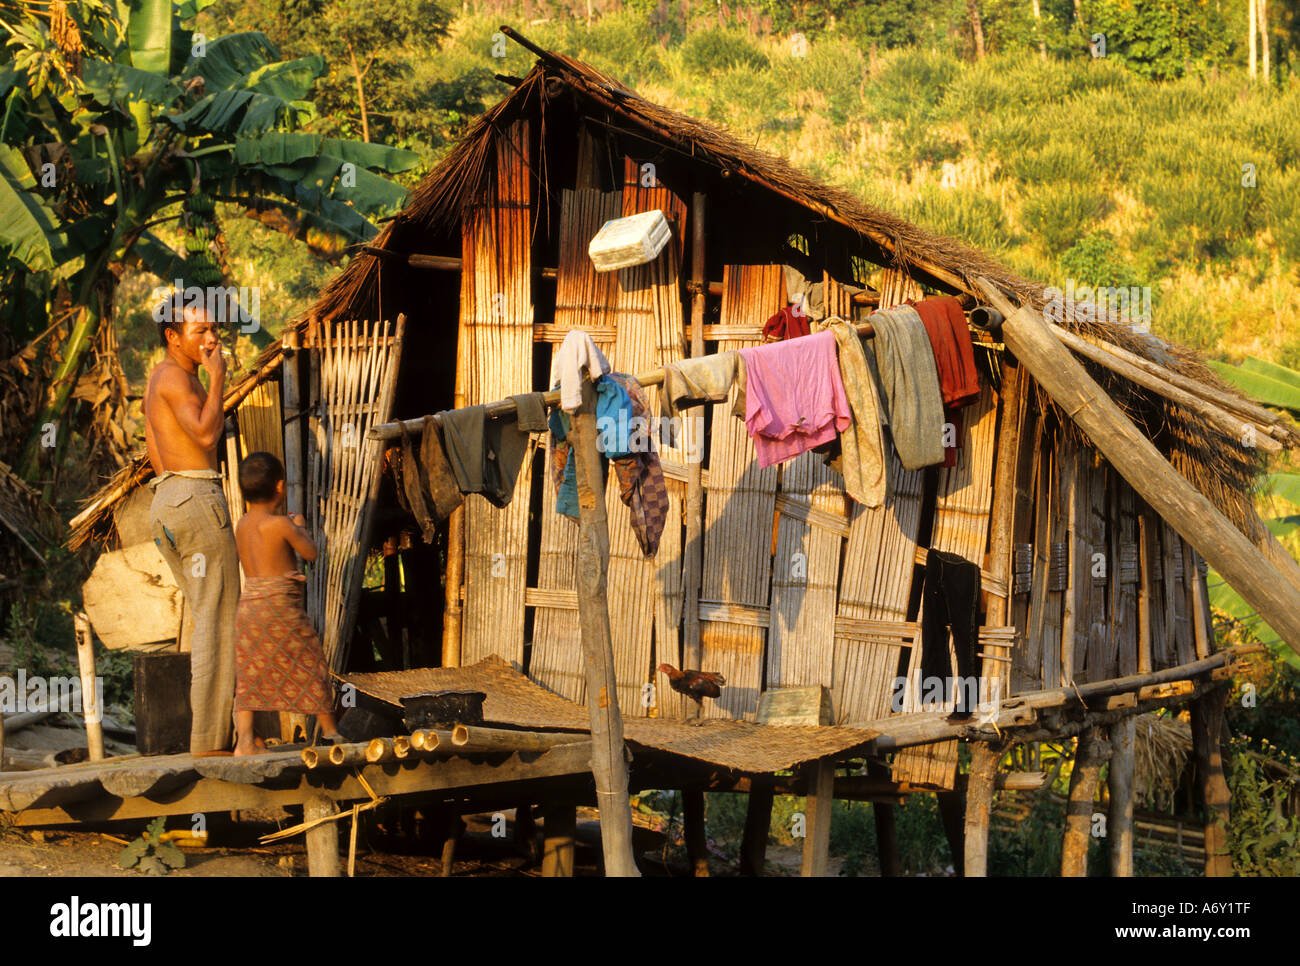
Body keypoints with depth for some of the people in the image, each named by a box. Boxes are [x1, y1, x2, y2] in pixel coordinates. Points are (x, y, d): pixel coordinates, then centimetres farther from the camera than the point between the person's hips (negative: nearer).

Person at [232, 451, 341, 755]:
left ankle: (244, 740, -4)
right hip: (282, 607, -6)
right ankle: (330, 730, 17)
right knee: (310, 666, 8)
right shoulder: (280, 524, -12)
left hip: (248, 606, 6)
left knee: (250, 674, 6)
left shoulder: (242, 526, 8)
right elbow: (311, 552, 0)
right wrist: (301, 528, 15)